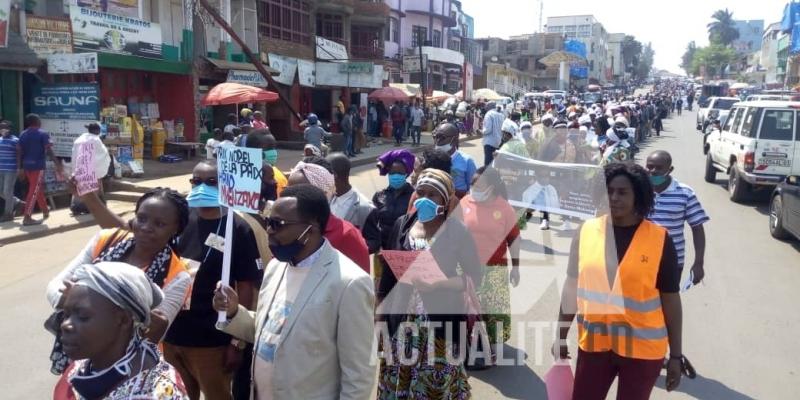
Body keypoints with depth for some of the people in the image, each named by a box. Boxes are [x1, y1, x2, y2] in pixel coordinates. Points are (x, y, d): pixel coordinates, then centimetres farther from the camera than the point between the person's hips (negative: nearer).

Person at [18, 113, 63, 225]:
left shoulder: (23, 134, 11)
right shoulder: (43, 134, -7)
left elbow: (20, 152, 9)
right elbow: (49, 151, -14)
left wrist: (20, 168, 12)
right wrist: (58, 164, -13)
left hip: (27, 166, 7)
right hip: (38, 165, -7)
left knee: (38, 189, 20)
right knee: (34, 191, -6)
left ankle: (45, 211, 34)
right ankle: (27, 218, -10)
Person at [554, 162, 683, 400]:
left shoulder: (659, 239, -9)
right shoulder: (587, 231, -3)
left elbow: (671, 299, -4)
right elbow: (572, 287, 4)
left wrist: (675, 355, -1)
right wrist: (561, 336, 8)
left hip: (642, 348, -2)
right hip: (594, 343, 2)